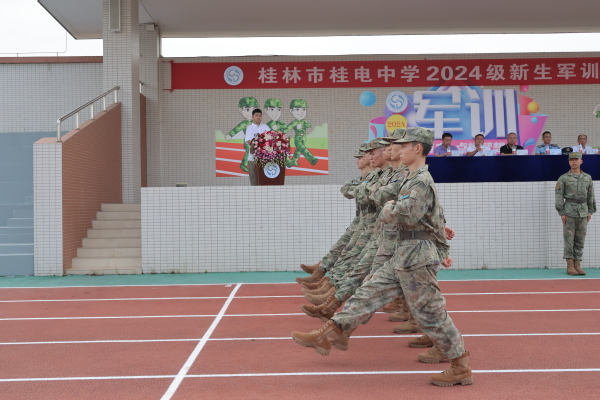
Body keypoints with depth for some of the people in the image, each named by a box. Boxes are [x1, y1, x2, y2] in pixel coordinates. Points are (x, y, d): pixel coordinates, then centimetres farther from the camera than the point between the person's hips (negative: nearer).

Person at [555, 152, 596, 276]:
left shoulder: (587, 177, 10)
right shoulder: (563, 178, -1)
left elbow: (590, 195, 12)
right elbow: (558, 196, -5)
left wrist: (590, 212, 6)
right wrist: (561, 213, -11)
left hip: (583, 212, 4)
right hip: (569, 211, -3)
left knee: (580, 240, 4)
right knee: (569, 239, -3)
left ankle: (577, 266, 9)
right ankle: (570, 267, 1)